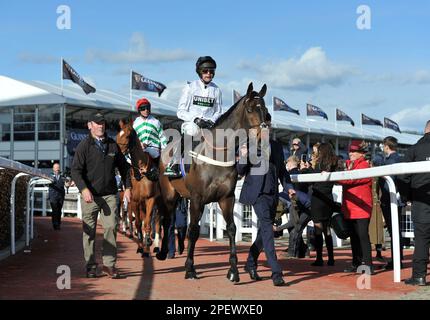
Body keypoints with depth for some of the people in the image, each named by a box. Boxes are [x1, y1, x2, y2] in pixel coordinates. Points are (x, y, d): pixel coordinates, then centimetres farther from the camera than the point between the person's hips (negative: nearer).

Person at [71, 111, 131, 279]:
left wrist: (127, 187, 8)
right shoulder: (84, 146, -3)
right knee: (89, 231, 4)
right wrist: (84, 189, -24)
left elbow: (124, 167, 17)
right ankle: (91, 265, 14)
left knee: (111, 228, -4)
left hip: (109, 194, 3)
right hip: (90, 196, -2)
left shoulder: (113, 145, 9)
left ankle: (109, 264, 4)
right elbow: (76, 170, -11)